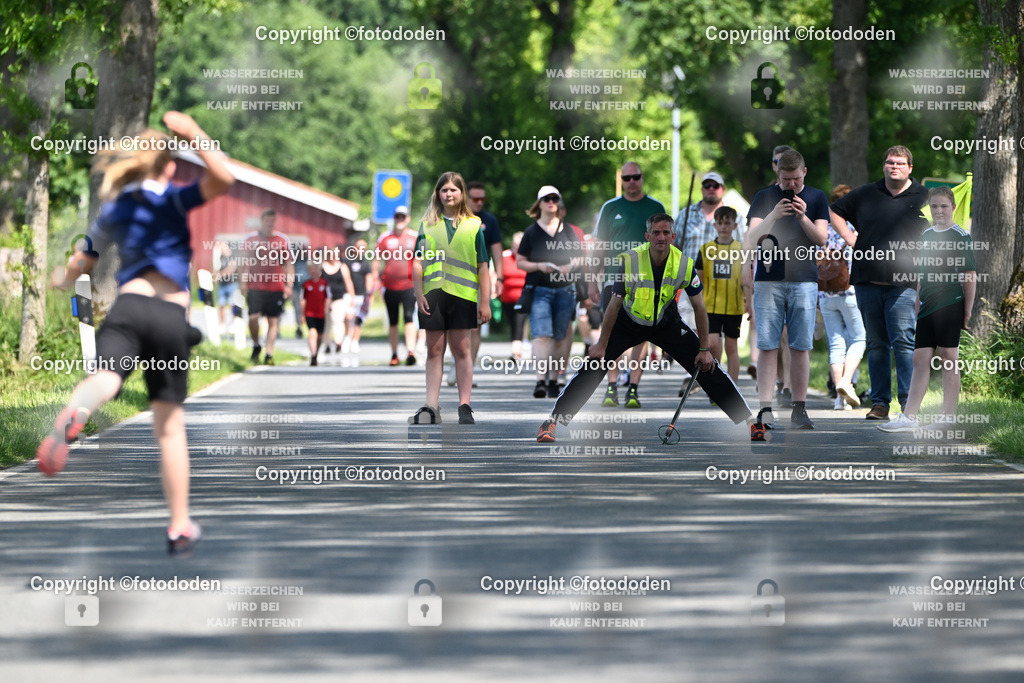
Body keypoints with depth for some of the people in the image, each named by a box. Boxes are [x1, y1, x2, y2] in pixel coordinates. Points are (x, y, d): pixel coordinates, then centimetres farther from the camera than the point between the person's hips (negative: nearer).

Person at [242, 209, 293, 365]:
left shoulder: (282, 240, 8)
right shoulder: (251, 238, 7)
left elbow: (289, 263, 11)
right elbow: (245, 262, 10)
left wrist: (289, 285, 4)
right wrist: (243, 282, 3)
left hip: (276, 287, 1)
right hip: (255, 286, -1)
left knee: (273, 321, -1)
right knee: (253, 317, -12)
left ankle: (269, 354, 3)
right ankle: (256, 345, 13)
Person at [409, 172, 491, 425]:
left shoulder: (473, 225, 6)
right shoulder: (428, 223, 10)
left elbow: (483, 267, 6)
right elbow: (418, 262, 7)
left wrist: (485, 302, 2)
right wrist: (419, 295, -3)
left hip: (463, 294, -1)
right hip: (433, 294, 1)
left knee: (461, 349, 3)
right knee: (434, 350, 3)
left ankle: (465, 407, 7)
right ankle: (431, 407, 3)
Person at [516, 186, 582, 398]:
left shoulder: (568, 231, 10)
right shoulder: (531, 232, 2)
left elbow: (579, 259, 15)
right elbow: (520, 261, 3)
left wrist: (569, 267, -7)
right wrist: (539, 266, -14)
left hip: (565, 290, 3)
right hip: (539, 291, -3)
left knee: (558, 337, 6)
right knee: (541, 335, -16)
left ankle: (553, 381, 15)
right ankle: (540, 381, -22)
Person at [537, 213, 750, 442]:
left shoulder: (685, 265, -22)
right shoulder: (629, 261, -28)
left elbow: (699, 307, -9)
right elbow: (615, 304, -16)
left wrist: (704, 349, -8)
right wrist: (602, 345, -12)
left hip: (666, 323, 2)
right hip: (628, 322, -1)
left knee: (707, 367, -4)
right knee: (593, 366, -14)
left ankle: (747, 419, 9)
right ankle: (551, 422, -7)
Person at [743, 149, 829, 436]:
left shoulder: (817, 198, 9)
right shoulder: (764, 197, 6)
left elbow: (822, 238, 3)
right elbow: (752, 238, -3)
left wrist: (803, 217, -13)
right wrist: (774, 215, -18)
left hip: (804, 281, 1)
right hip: (768, 280, -1)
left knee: (800, 347, 2)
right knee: (768, 347, -6)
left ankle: (799, 409, 8)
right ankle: (765, 410, -8)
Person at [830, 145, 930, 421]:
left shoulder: (924, 197, 7)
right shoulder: (865, 194, 13)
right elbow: (835, 212, 26)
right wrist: (849, 237, 11)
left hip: (904, 284, -3)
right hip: (868, 281, 3)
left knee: (903, 342, -12)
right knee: (876, 343, 6)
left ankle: (909, 403, -12)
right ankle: (879, 403, 10)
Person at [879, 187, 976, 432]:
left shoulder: (960, 237, -5)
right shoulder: (926, 235, 15)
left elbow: (970, 276, -6)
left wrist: (968, 312, -10)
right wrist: (917, 305, 18)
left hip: (950, 306, -6)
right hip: (927, 309, 6)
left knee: (948, 360, -3)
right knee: (920, 360, 4)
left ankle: (949, 418, 2)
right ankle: (909, 417, 4)